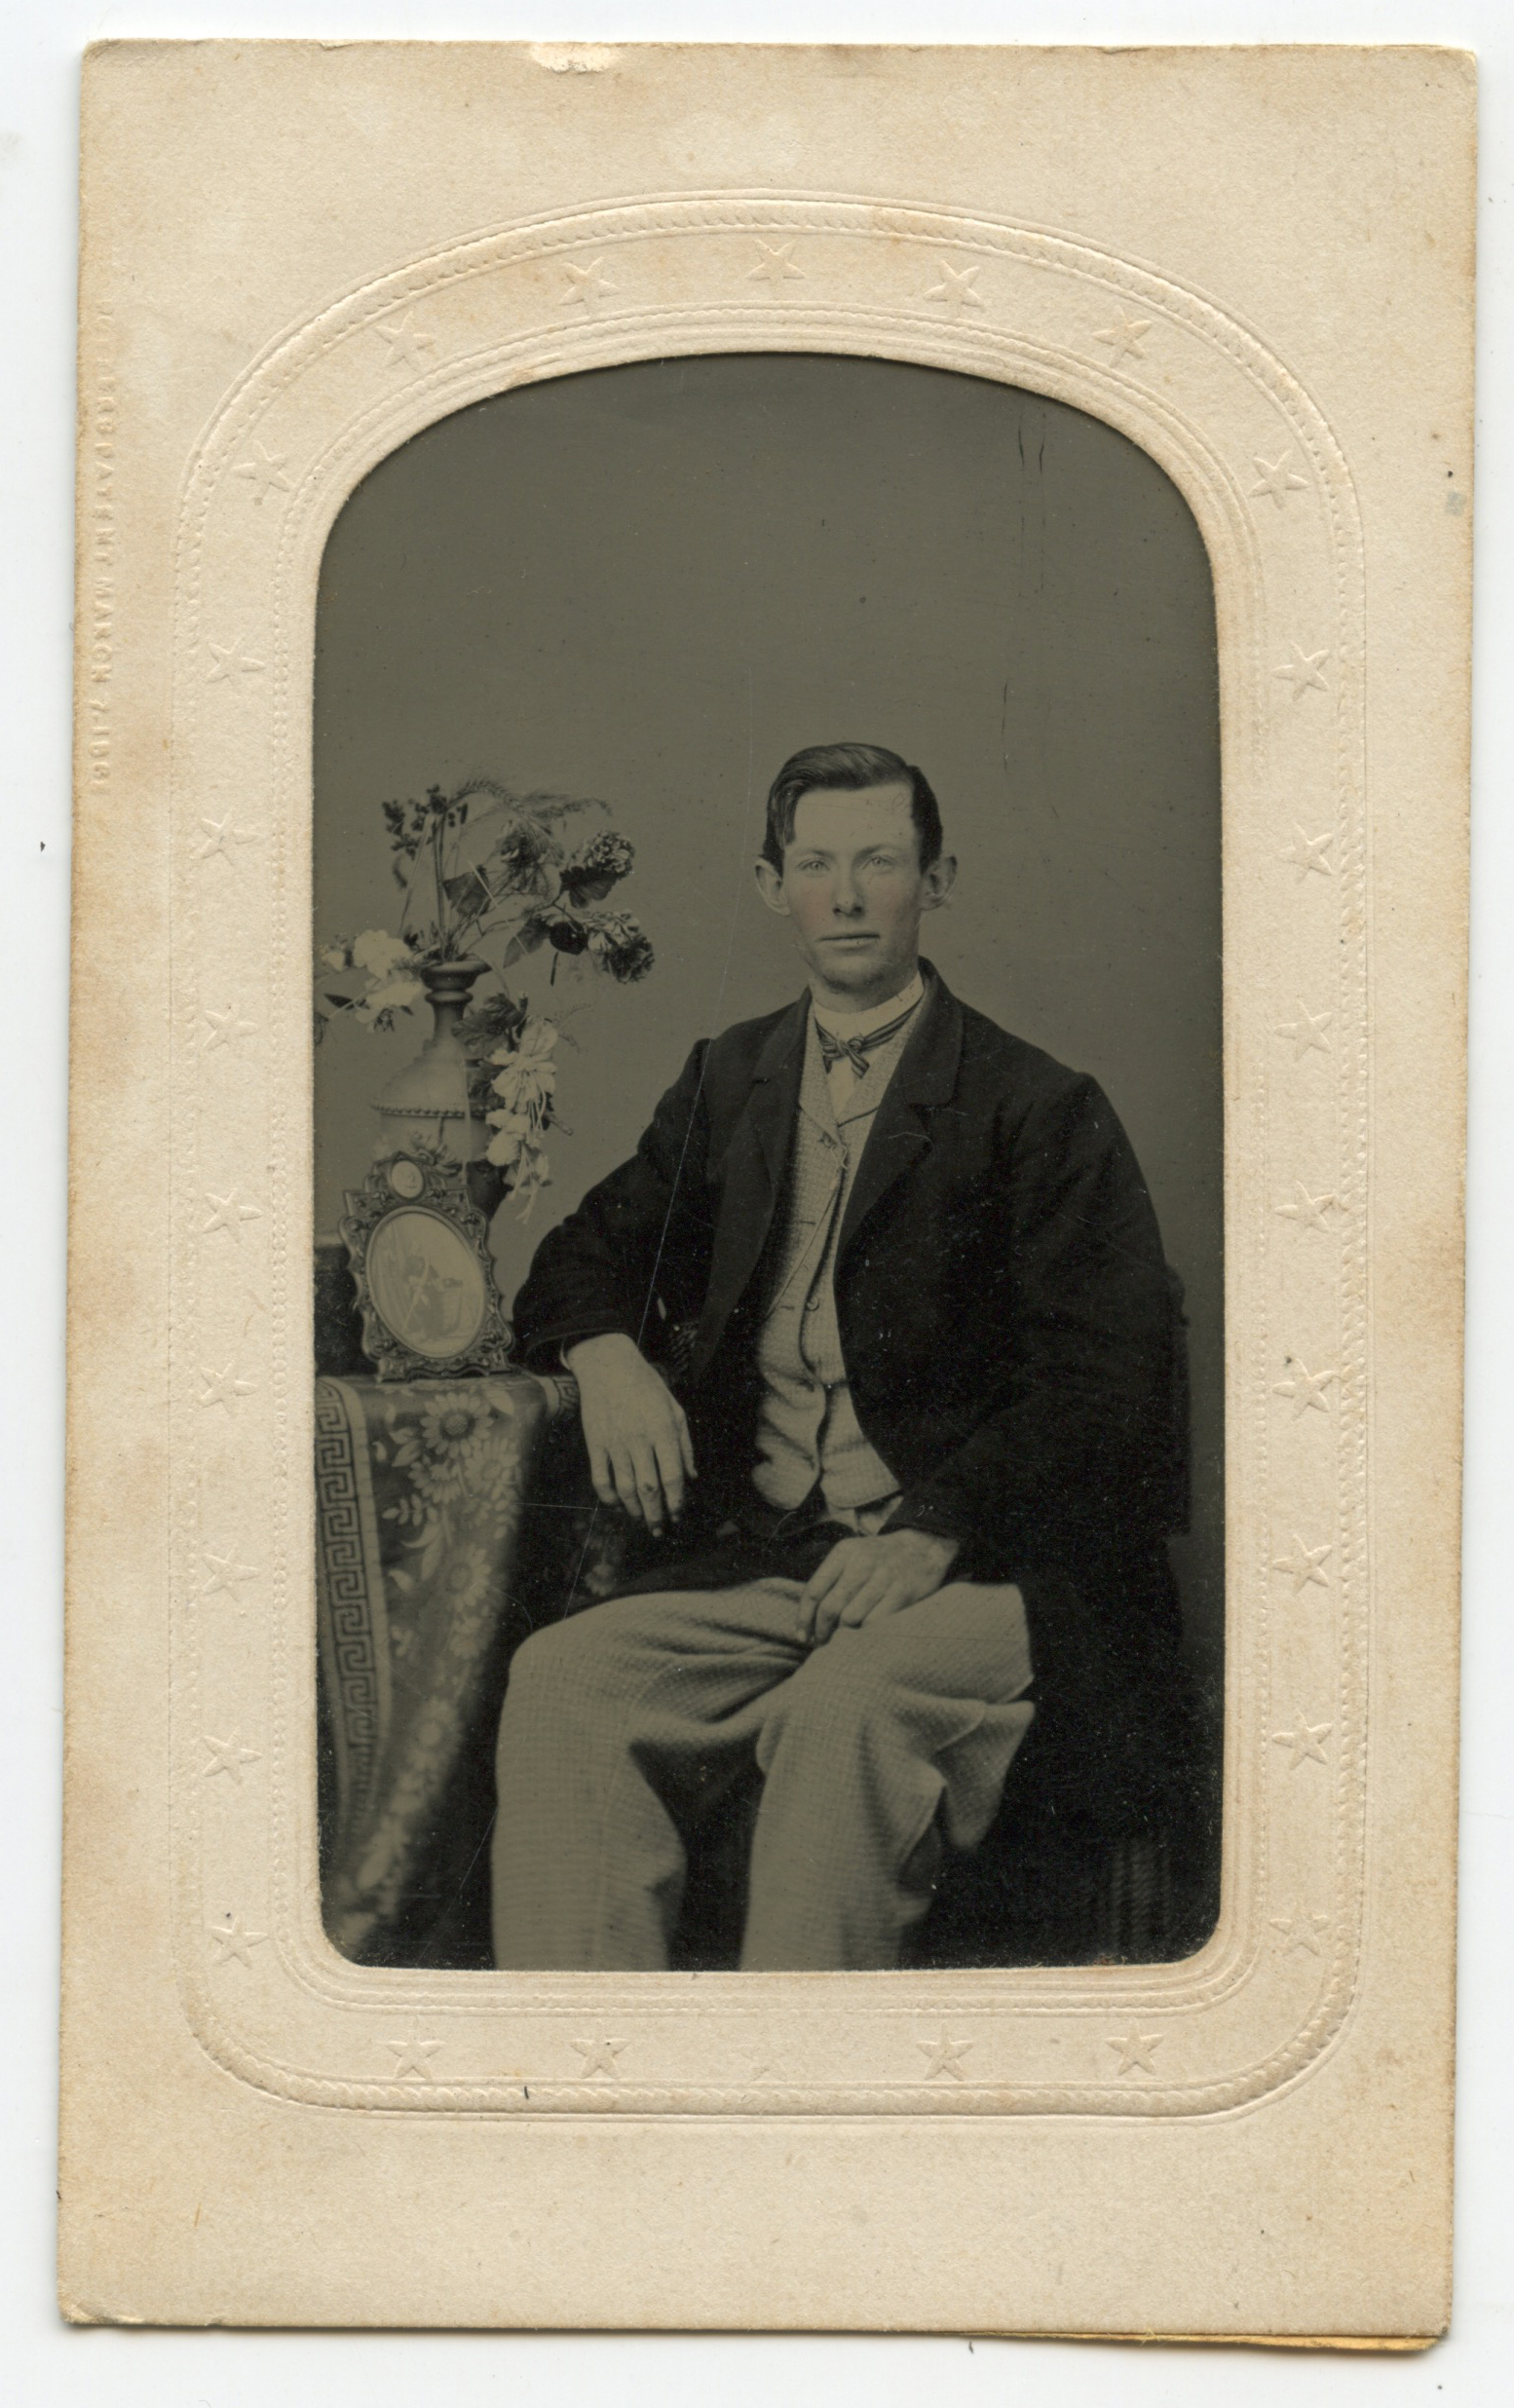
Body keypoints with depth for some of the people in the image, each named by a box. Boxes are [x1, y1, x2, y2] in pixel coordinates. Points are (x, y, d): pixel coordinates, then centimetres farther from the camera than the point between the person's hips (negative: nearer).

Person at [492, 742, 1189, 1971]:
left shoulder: (1039, 1110, 2)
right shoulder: (728, 1083, 19)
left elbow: (1105, 1394, -4)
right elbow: (590, 1253, 28)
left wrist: (936, 1524, -20)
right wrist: (609, 1355, 2)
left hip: (979, 1567, -4)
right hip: (755, 1561, 4)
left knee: (846, 1707, -37)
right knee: (559, 1680, -25)